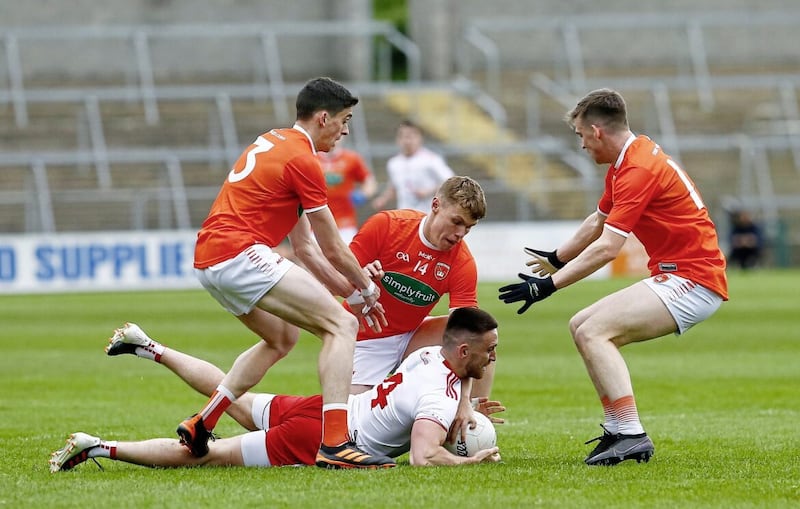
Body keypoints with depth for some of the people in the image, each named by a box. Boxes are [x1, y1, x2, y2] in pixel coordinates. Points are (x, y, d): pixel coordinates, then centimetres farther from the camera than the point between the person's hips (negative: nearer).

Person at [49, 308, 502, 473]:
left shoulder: (428, 354, 4)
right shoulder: (441, 394, -25)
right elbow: (424, 456, -38)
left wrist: (466, 415, 12)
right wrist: (470, 462, -23)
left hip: (309, 407, 8)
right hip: (309, 442, -8)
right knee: (204, 456, -1)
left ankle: (150, 347, 45)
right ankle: (98, 448, 1)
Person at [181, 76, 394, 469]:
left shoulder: (272, 144, 22)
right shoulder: (302, 160, -7)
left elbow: (304, 247, 25)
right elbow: (333, 249, -2)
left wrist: (349, 289, 23)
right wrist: (367, 290, 15)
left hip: (206, 259, 10)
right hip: (239, 254, -10)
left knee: (282, 338, 30)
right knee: (341, 324, -11)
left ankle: (200, 426, 27)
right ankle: (335, 443, -25)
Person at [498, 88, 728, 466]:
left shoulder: (639, 170, -19)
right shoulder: (628, 160, 13)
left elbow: (607, 248, -24)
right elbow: (598, 222, 30)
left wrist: (549, 285, -21)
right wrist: (557, 258, 43)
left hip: (693, 280, -10)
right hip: (677, 276, 10)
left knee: (593, 332, -20)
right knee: (582, 326, 11)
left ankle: (632, 435, -24)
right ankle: (618, 430, 9)